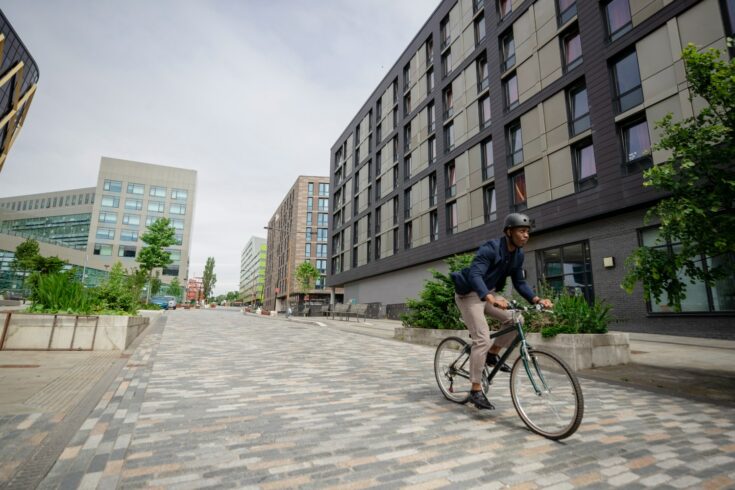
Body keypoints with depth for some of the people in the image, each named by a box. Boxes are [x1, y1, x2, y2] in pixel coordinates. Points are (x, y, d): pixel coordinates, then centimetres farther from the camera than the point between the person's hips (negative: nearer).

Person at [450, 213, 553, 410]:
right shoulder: (490, 248, -25)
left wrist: (537, 299, -14)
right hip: (470, 294, -8)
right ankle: (476, 390, -3)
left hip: (490, 293, 8)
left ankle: (493, 354, 11)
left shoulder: (518, 254, -1)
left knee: (515, 319, -10)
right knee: (482, 339, -14)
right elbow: (475, 275, -38)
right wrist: (491, 298, -54)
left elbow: (519, 282, 3)